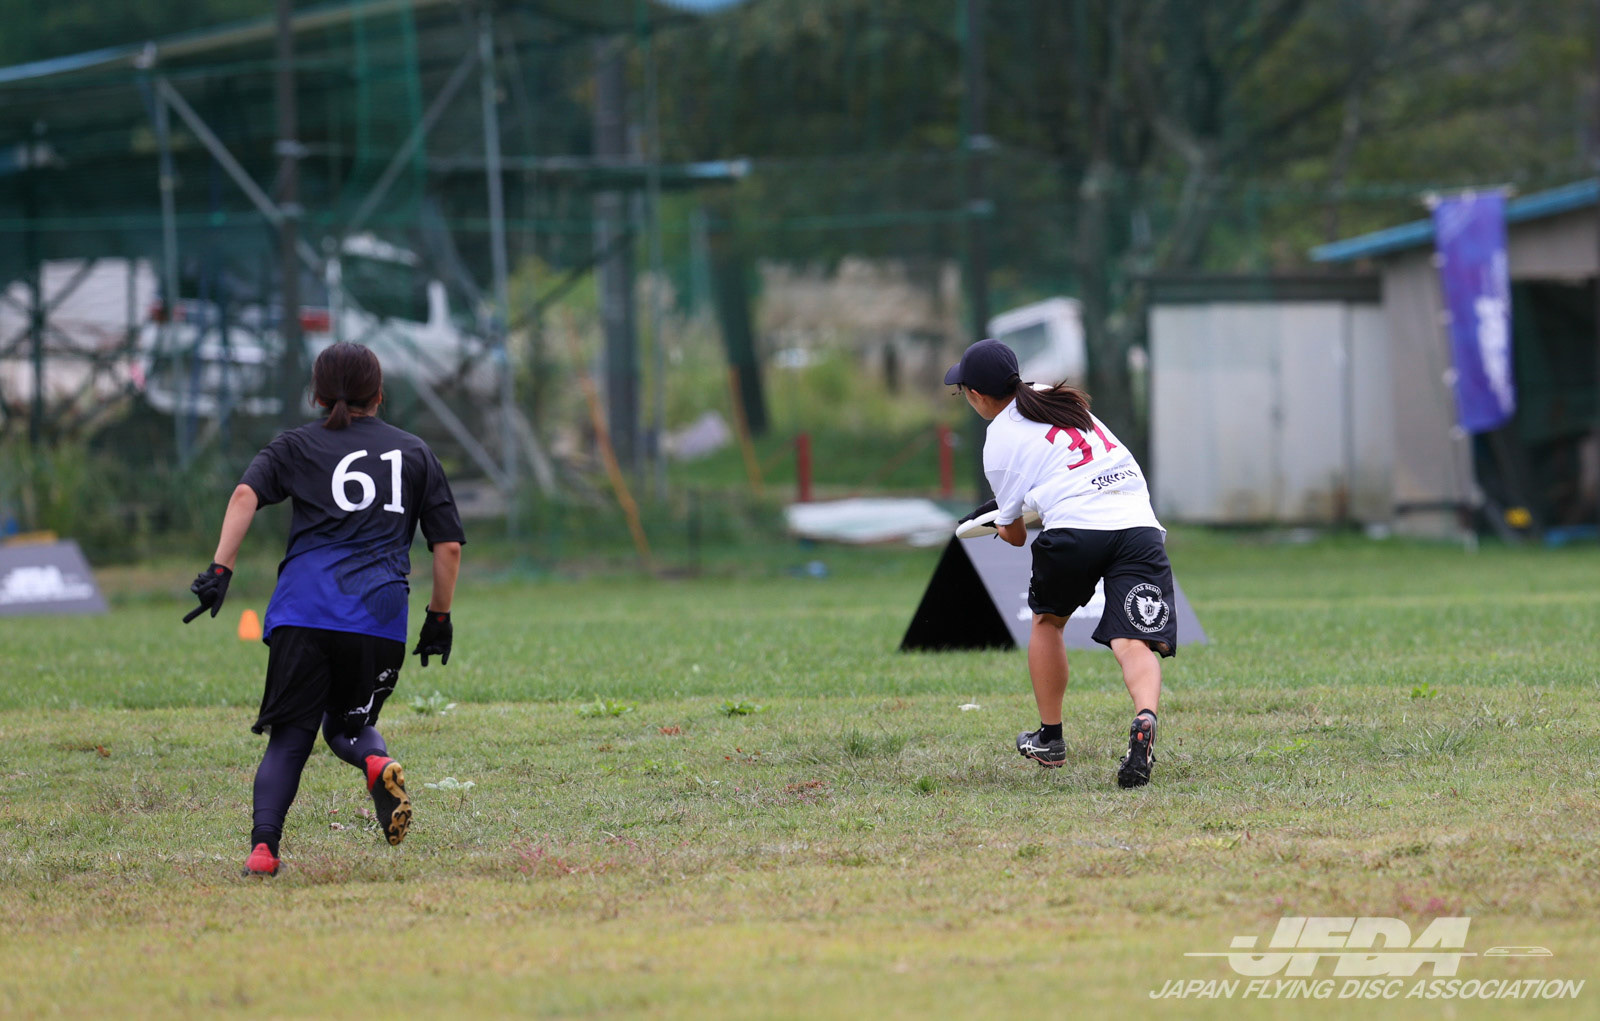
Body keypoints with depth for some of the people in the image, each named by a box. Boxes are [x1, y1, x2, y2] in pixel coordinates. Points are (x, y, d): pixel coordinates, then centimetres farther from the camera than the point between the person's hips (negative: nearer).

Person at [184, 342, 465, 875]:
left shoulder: (297, 446, 15)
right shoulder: (415, 452, 19)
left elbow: (246, 494, -3)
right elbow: (448, 545, 15)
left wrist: (220, 570, -10)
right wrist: (439, 618, 23)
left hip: (304, 609, -1)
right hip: (380, 613, 1)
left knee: (289, 736, 4)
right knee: (348, 722, 19)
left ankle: (263, 844, -16)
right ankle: (377, 763, -16)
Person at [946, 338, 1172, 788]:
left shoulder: (999, 440, 8)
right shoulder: (1059, 399, 24)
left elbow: (1014, 534, 15)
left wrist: (997, 520, 38)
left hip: (1075, 530, -4)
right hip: (1140, 526, 4)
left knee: (1047, 619, 25)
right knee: (1134, 644, -8)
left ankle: (1050, 738, 32)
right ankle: (1144, 721, -38)